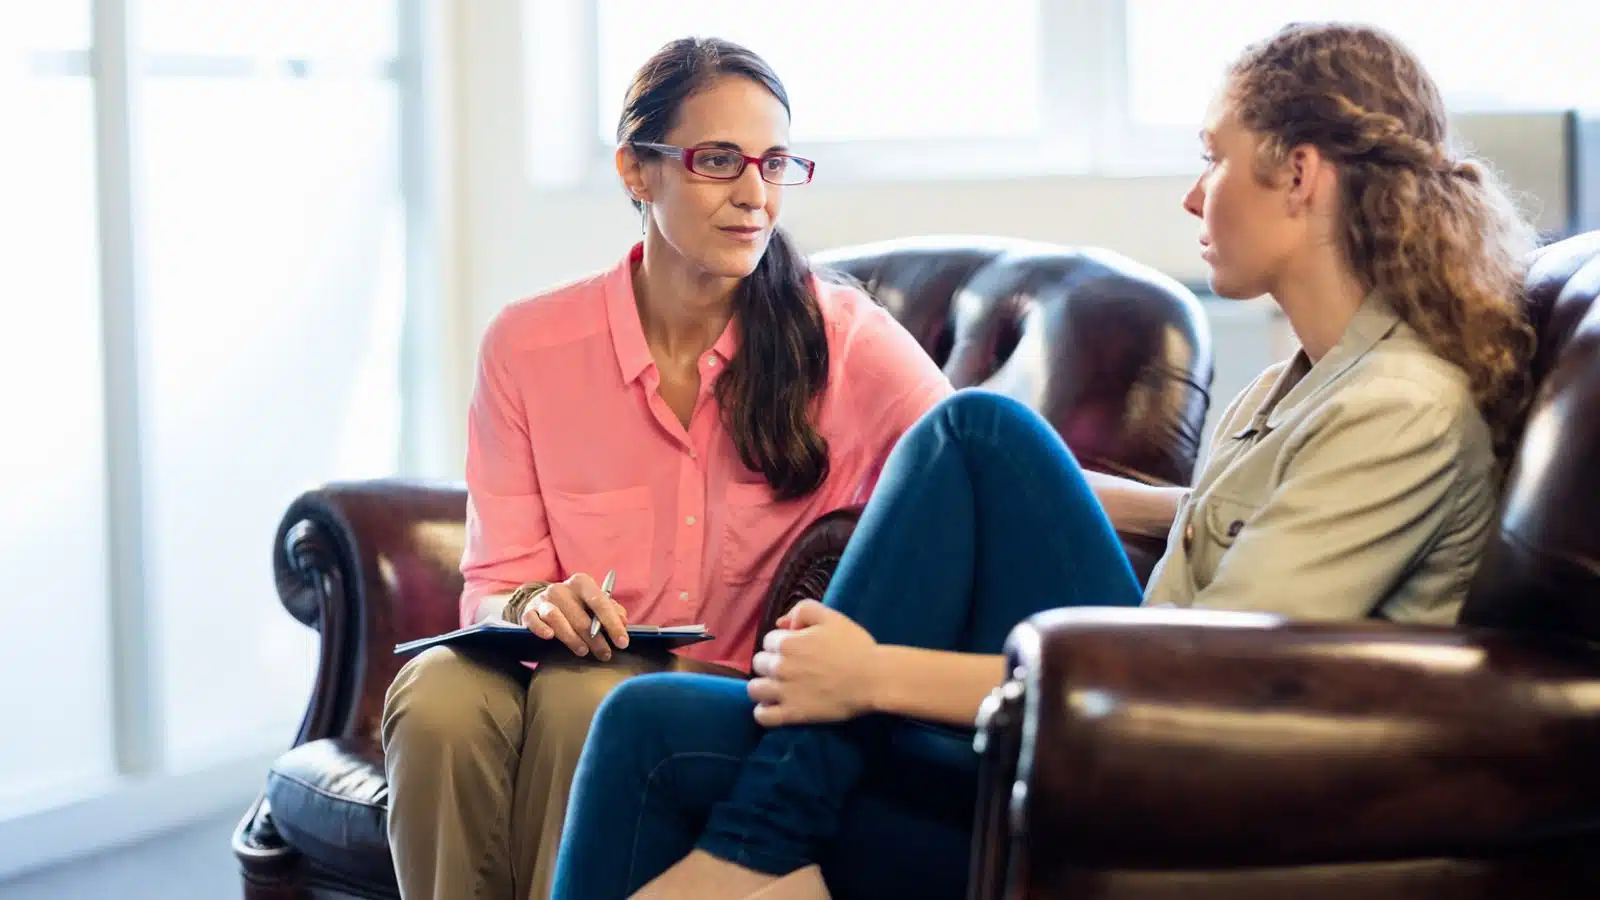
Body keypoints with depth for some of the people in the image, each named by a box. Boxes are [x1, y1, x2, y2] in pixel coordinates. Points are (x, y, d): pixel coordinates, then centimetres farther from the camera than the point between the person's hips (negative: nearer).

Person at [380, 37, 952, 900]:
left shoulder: (841, 336, -3)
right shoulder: (529, 346, 2)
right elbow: (496, 584, 3)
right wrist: (536, 607, -21)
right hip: (576, 668, 2)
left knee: (585, 696, -32)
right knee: (436, 695, -30)